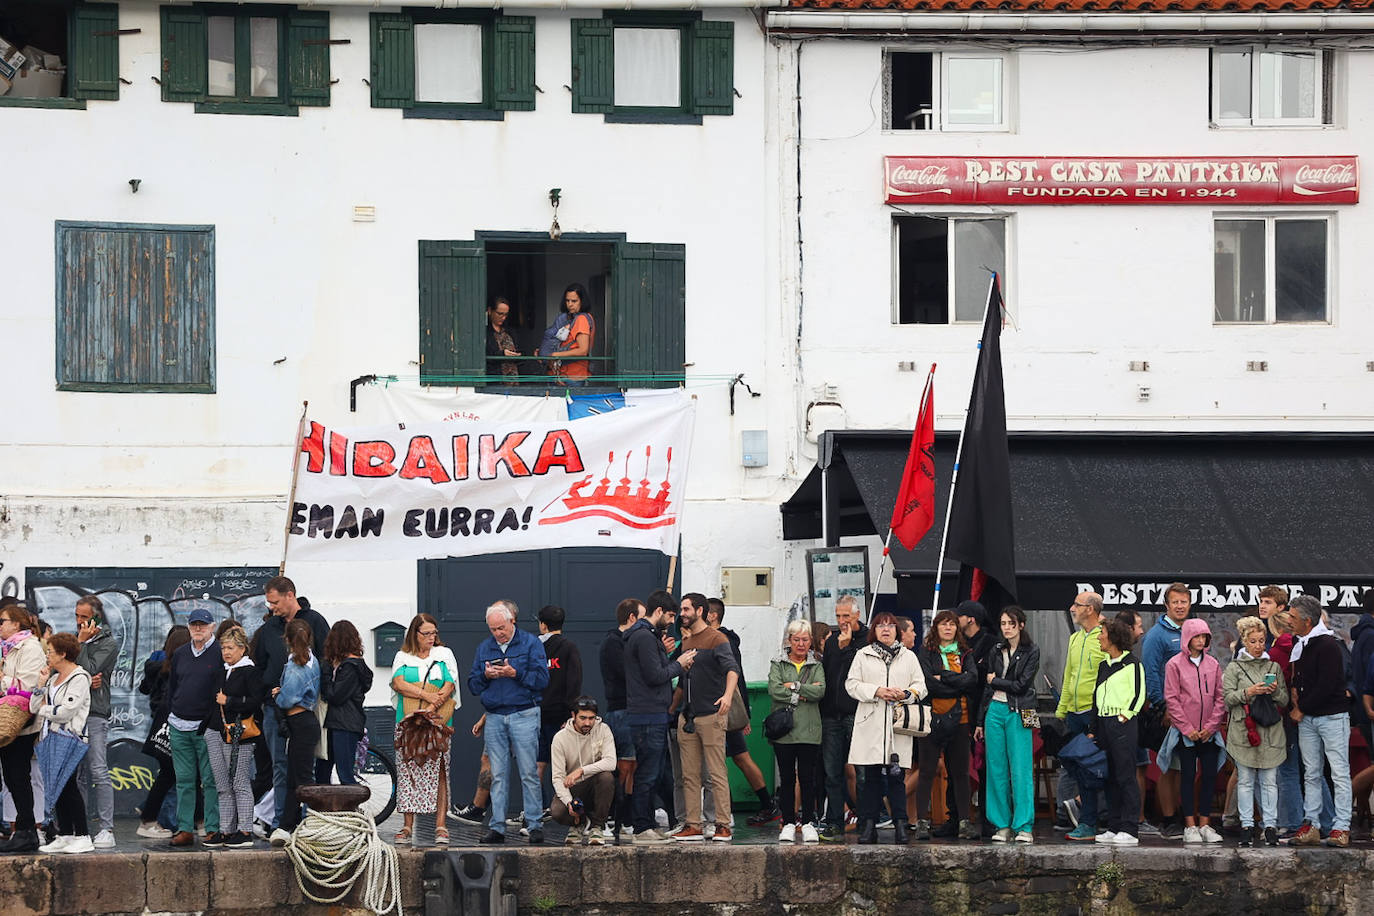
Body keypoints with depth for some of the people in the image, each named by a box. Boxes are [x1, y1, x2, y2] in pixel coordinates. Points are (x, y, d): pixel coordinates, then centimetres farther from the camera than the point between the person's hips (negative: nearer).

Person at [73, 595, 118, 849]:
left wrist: (82, 642, -4)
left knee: (98, 771, -11)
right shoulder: (75, 640, 18)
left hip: (95, 713, -6)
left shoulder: (108, 644, 0)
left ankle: (106, 830, -12)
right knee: (78, 774, 8)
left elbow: (89, 670, -13)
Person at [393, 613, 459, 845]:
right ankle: (407, 826, 0)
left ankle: (440, 826, -8)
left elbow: (449, 686, 0)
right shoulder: (403, 657, 11)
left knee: (438, 772, -7)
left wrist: (431, 708, -14)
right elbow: (398, 684, -5)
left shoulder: (444, 654, 11)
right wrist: (426, 695, -16)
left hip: (438, 724, 0)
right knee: (407, 772, -3)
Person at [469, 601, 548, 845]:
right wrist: (485, 675, -6)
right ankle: (497, 827, 4)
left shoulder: (530, 643, 1)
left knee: (528, 773, -5)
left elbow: (542, 679, -6)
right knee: (498, 774, 3)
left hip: (524, 715, -4)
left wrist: (514, 673, -16)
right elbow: (473, 685, 14)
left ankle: (534, 825, -3)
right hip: (494, 718, 4)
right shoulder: (484, 648, 14)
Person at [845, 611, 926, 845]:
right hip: (871, 724, 0)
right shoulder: (863, 655, 12)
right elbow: (852, 684, 6)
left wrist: (906, 694, -8)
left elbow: (920, 686, 13)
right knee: (872, 777, 0)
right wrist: (876, 691, -9)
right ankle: (868, 826, 3)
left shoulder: (909, 657, 15)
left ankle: (900, 825, 0)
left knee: (896, 777, -3)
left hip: (899, 724, 0)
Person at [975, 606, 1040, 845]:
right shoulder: (996, 652, 14)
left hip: (1018, 714, -5)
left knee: (1020, 770, -8)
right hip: (995, 710, 5)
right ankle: (1002, 825, 7)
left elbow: (1022, 685, -9)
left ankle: (1024, 827, -7)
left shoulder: (1031, 651, -1)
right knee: (997, 769, 2)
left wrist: (995, 681, 2)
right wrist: (981, 721, 16)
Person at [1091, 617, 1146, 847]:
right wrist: (1094, 729, 16)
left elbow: (1139, 694, -8)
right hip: (1104, 724, 8)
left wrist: (1126, 715, -13)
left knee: (1126, 777, -8)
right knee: (1111, 778, 9)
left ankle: (1129, 830, -9)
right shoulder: (1103, 665, 18)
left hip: (1123, 724, -8)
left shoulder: (1132, 663, -4)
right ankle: (1113, 828, 12)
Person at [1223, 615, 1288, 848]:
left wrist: (1275, 691, -8)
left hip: (1270, 732, 2)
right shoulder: (1234, 668, 7)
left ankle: (1270, 826, 2)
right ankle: (1247, 825, 4)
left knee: (1269, 781, 0)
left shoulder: (1274, 667, 13)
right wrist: (1248, 692, -16)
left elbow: (1285, 701, 12)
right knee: (1245, 780, 0)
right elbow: (1227, 697, -2)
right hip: (1243, 730, -1)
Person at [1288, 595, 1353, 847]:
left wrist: (1301, 709, -11)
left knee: (1340, 773, -5)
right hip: (1307, 719, 8)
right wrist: (1295, 690, 3)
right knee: (1311, 774, 8)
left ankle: (1341, 827, -6)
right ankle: (1310, 825, 11)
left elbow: (1326, 686, -18)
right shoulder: (1301, 646, 12)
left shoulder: (1328, 646, -14)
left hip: (1332, 715, -8)